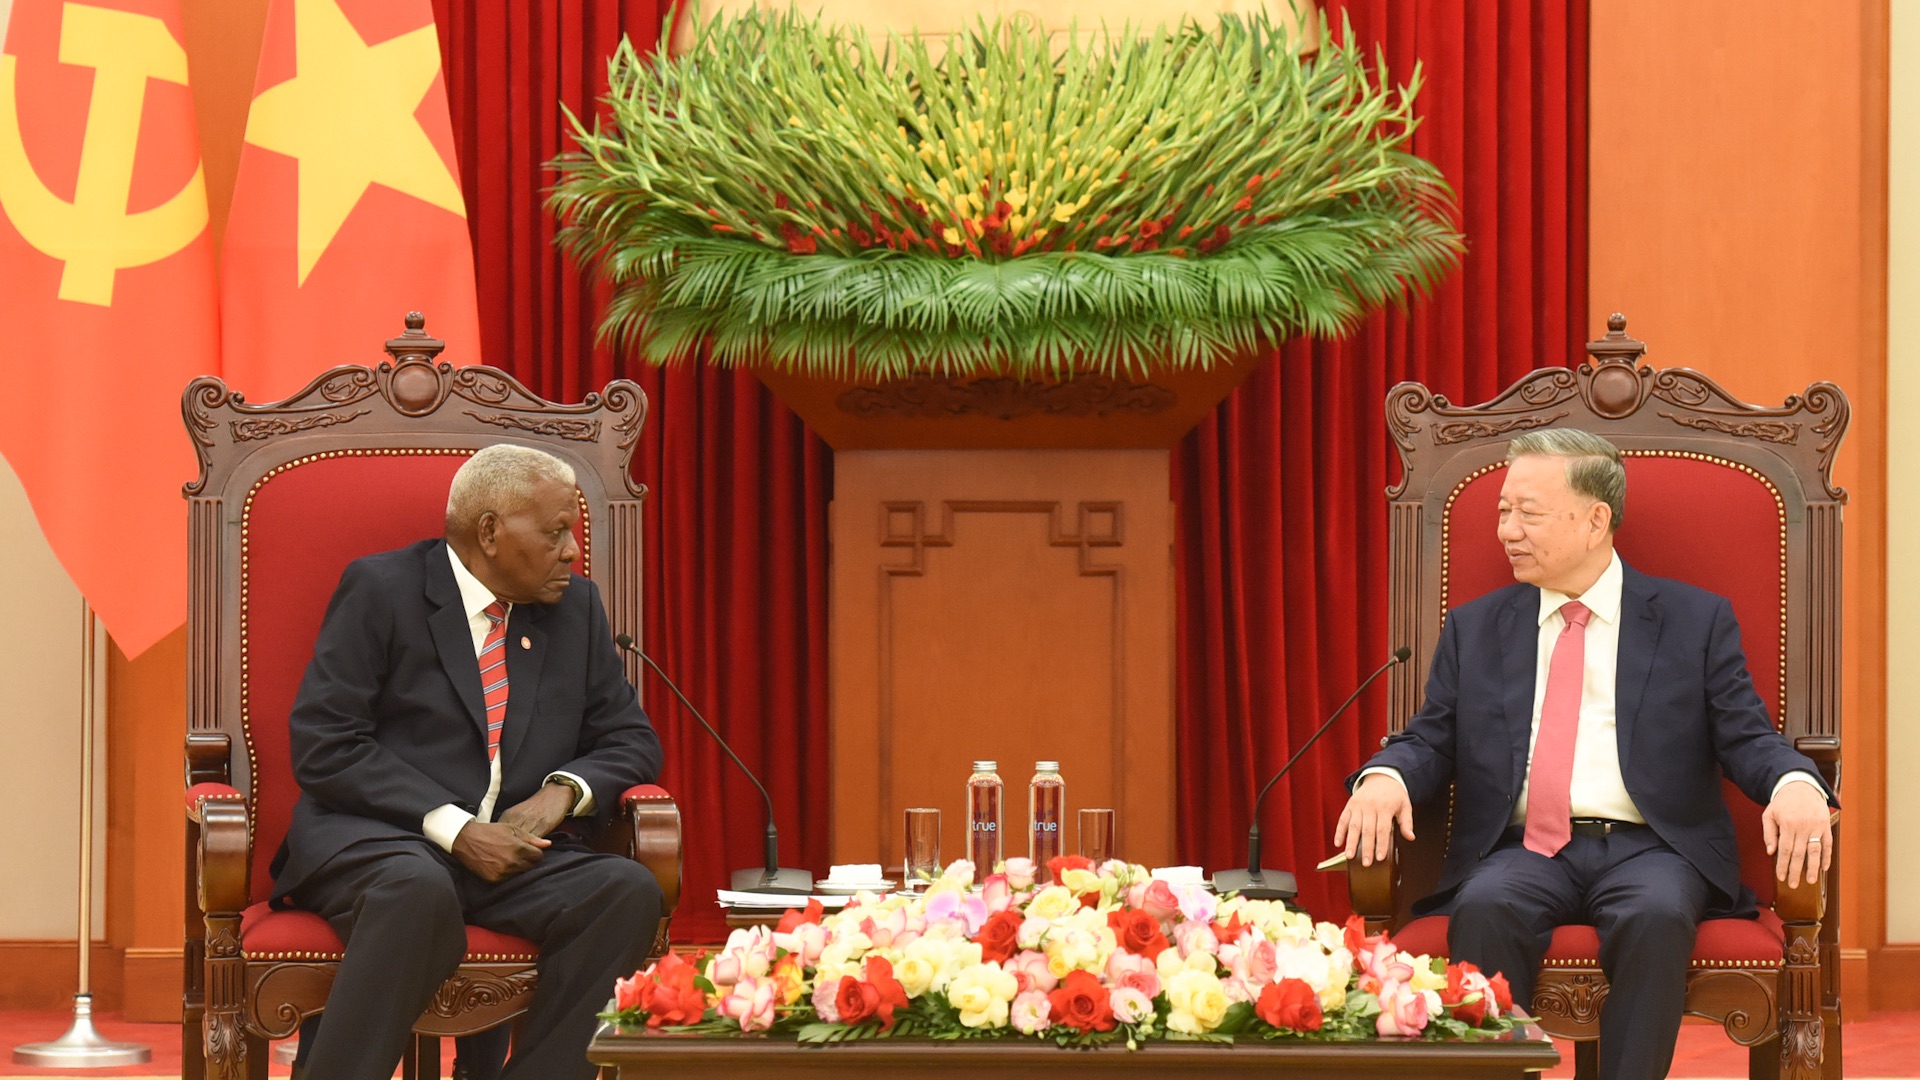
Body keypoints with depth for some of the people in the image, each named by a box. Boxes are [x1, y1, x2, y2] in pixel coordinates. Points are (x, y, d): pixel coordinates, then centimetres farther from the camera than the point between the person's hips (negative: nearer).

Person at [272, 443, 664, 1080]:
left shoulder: (576, 608, 16)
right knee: (418, 891, -40)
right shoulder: (381, 590, 0)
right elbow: (323, 748, -7)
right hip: (375, 842, -5)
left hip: (515, 850, 5)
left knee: (628, 890, -25)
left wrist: (562, 790, -5)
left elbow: (632, 741, 19)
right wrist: (453, 829, -16)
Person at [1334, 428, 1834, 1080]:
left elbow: (1747, 739, 5)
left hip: (1648, 848, -1)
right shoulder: (1473, 629, 18)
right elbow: (1431, 743, 14)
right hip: (1522, 850, 2)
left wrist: (1795, 784, -19)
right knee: (1484, 911, -33)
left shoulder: (1697, 621, 11)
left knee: (1657, 917, -36)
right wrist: (1384, 776, -10)